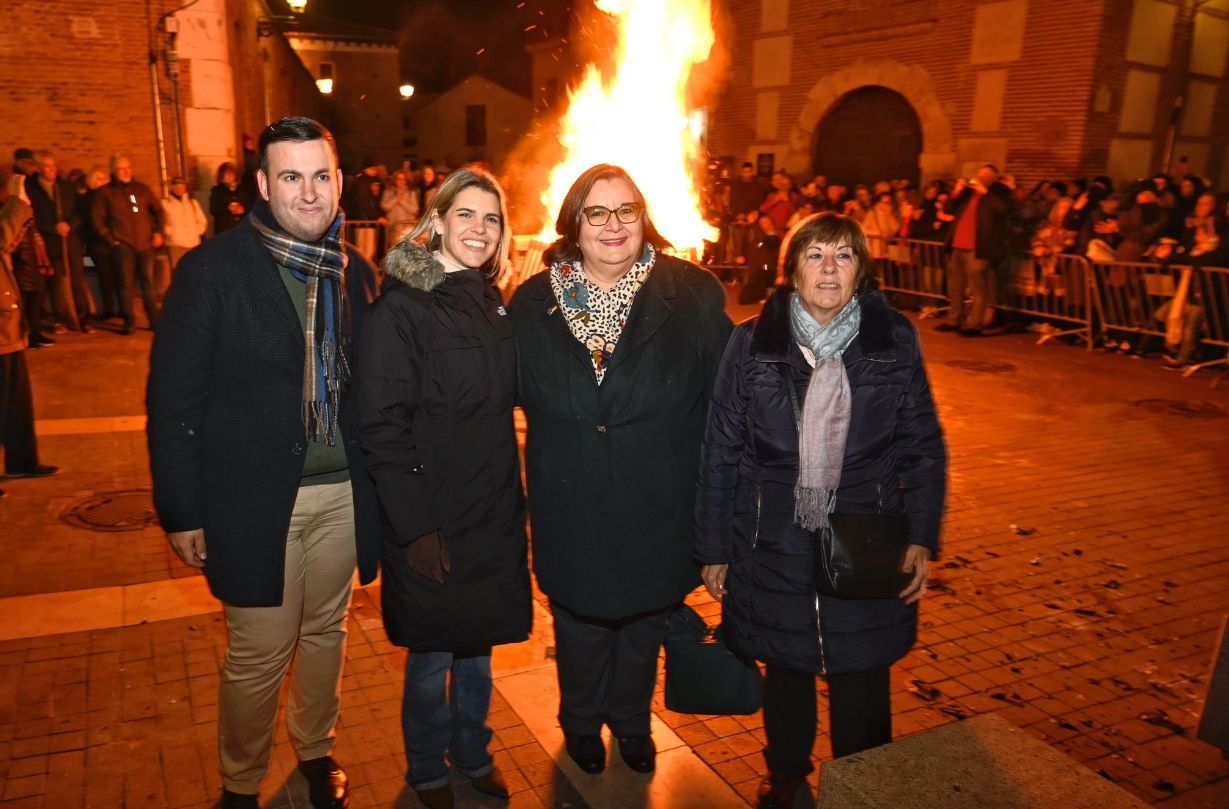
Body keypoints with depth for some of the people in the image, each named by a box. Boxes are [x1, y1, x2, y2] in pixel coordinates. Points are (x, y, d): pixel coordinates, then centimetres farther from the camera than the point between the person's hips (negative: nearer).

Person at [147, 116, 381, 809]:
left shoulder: (356, 273, 4)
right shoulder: (213, 269, -9)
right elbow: (173, 399, -8)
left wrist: (380, 483, 3)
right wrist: (181, 511, -9)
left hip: (342, 493, 4)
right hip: (256, 496, -4)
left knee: (326, 631, 18)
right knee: (259, 654, 7)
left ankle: (317, 751, 42)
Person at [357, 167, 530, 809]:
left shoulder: (494, 304, 7)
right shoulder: (402, 306, -13)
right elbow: (381, 426, -16)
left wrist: (514, 498, 10)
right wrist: (415, 526, -19)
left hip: (494, 514, 6)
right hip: (432, 523, -5)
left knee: (477, 646, 19)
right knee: (431, 655, 12)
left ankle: (472, 751, 42)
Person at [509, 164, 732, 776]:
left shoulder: (694, 296, -10)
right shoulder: (534, 302, -5)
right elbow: (514, 393, 2)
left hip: (658, 506, 0)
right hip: (570, 509, 1)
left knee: (645, 620, 22)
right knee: (580, 623, 20)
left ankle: (631, 719, 50)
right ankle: (582, 721, 49)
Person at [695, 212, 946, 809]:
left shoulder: (895, 341, -2)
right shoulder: (751, 343, -4)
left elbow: (924, 447, 4)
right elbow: (720, 452, 0)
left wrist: (922, 538, -3)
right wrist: (713, 549, 1)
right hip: (774, 546, 0)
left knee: (861, 677, 10)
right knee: (785, 667, 16)